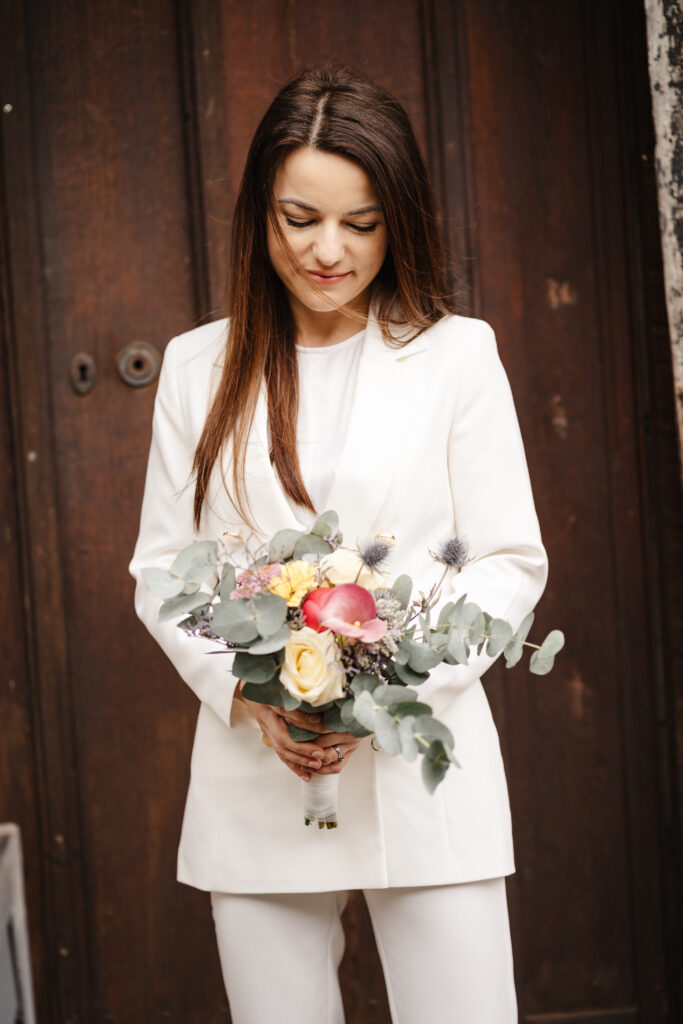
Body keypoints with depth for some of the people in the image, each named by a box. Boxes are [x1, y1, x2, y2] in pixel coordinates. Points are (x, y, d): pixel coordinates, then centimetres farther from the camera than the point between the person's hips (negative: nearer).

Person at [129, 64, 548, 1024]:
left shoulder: (457, 352, 2)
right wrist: (251, 697, -8)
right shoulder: (197, 365, 8)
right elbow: (161, 568, 9)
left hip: (422, 767, -1)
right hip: (254, 772, 2)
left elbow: (511, 563, 2)